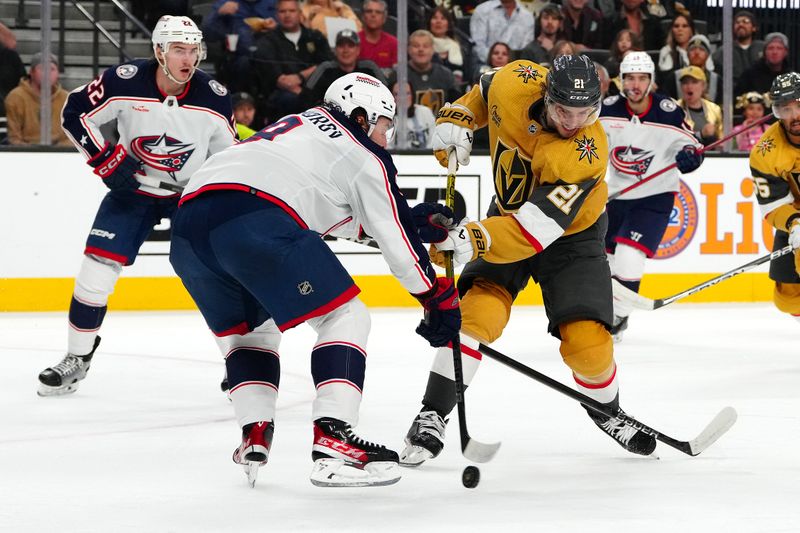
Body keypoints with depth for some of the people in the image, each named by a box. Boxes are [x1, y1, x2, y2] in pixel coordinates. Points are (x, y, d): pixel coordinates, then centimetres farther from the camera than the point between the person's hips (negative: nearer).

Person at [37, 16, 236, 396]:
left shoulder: (214, 98, -17)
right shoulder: (123, 83, -22)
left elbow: (228, 152, -1)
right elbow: (75, 114, -11)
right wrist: (107, 160, -17)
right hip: (132, 187, 0)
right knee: (98, 265, -7)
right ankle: (77, 358, 10)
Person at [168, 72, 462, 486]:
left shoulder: (301, 126, 37)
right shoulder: (365, 156, 15)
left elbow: (350, 220, 44)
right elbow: (399, 240, 16)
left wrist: (415, 214, 47)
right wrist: (440, 297, 25)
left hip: (189, 224, 8)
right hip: (255, 218, -8)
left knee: (246, 329, 29)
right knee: (345, 317, 3)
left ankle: (254, 437, 12)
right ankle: (332, 441, -10)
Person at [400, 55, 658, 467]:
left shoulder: (586, 154, -35)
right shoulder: (513, 83, -23)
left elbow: (537, 229, -42)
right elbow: (482, 96, 6)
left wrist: (475, 241, -54)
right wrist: (454, 121, -10)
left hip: (570, 235, -3)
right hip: (509, 213, 3)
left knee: (587, 341, -12)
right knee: (477, 313, -19)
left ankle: (607, 411, 20)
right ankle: (431, 417, -10)